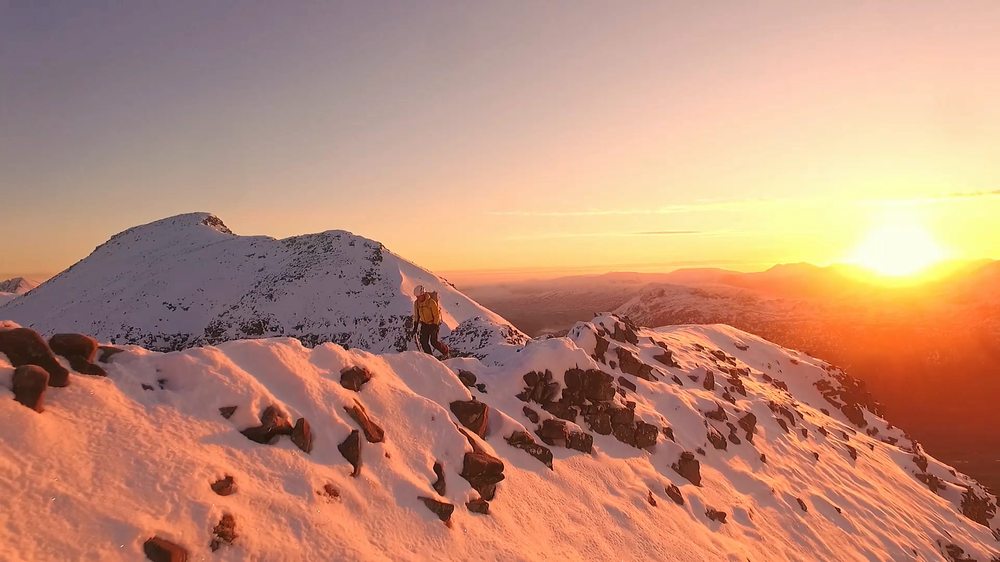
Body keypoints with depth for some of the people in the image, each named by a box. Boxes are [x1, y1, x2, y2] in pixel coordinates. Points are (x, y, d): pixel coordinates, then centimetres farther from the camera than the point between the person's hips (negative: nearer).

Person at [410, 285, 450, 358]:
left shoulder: (431, 302, -23)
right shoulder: (416, 303, -4)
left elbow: (437, 315, -18)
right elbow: (416, 316, 7)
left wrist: (435, 326, -21)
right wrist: (415, 329, 5)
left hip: (434, 323, -6)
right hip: (424, 324, 6)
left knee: (434, 341, -12)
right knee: (423, 341, -5)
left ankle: (446, 351, 14)